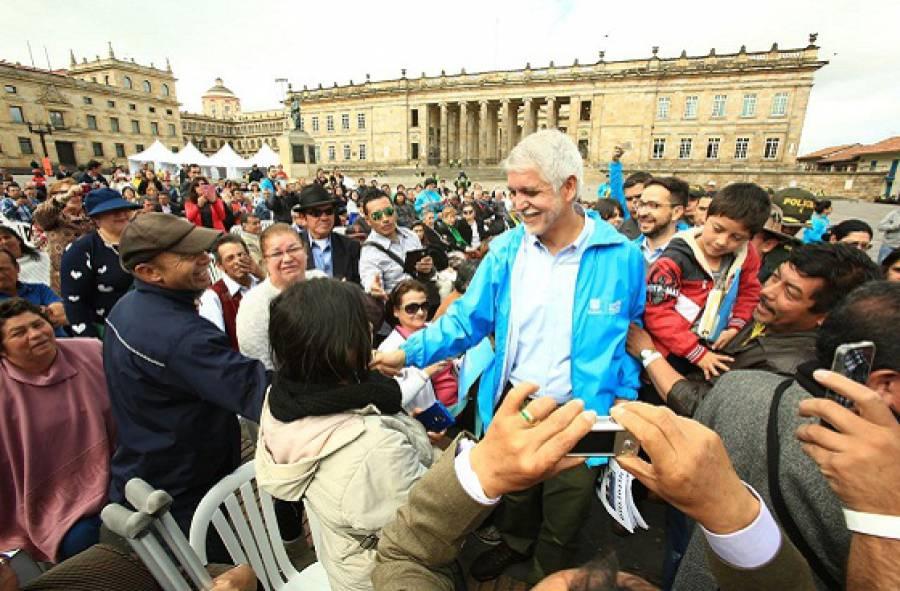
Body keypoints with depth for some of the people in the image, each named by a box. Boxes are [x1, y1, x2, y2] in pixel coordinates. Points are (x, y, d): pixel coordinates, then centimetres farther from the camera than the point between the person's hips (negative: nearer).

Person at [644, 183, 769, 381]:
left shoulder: (746, 257, -3)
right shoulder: (674, 260, -21)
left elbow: (749, 292, 15)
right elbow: (658, 313, -23)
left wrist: (735, 326, -2)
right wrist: (697, 353, -21)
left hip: (715, 353, 5)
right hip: (672, 358, -5)